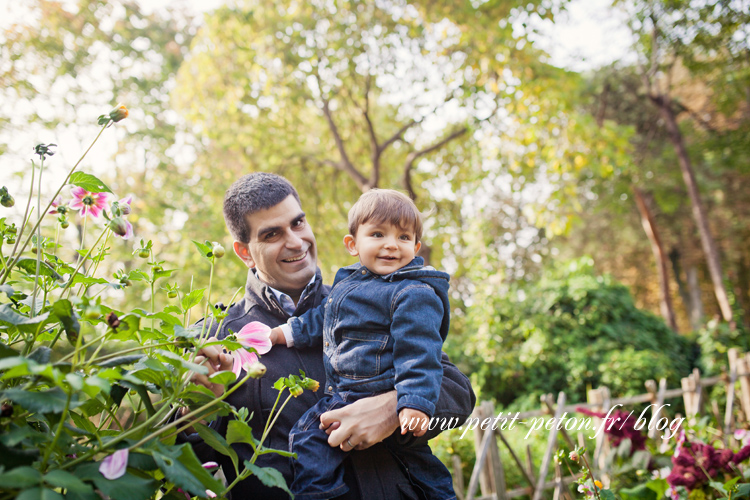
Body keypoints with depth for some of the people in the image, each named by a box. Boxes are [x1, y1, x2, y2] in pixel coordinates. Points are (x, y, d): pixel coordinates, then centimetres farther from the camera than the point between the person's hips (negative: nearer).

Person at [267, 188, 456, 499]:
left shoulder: (415, 294, -15)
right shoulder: (349, 281, 10)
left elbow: (418, 353, -21)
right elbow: (323, 319, 25)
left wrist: (416, 403, -27)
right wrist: (286, 333, 23)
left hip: (384, 400, -9)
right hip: (343, 394, 9)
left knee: (310, 439, -9)